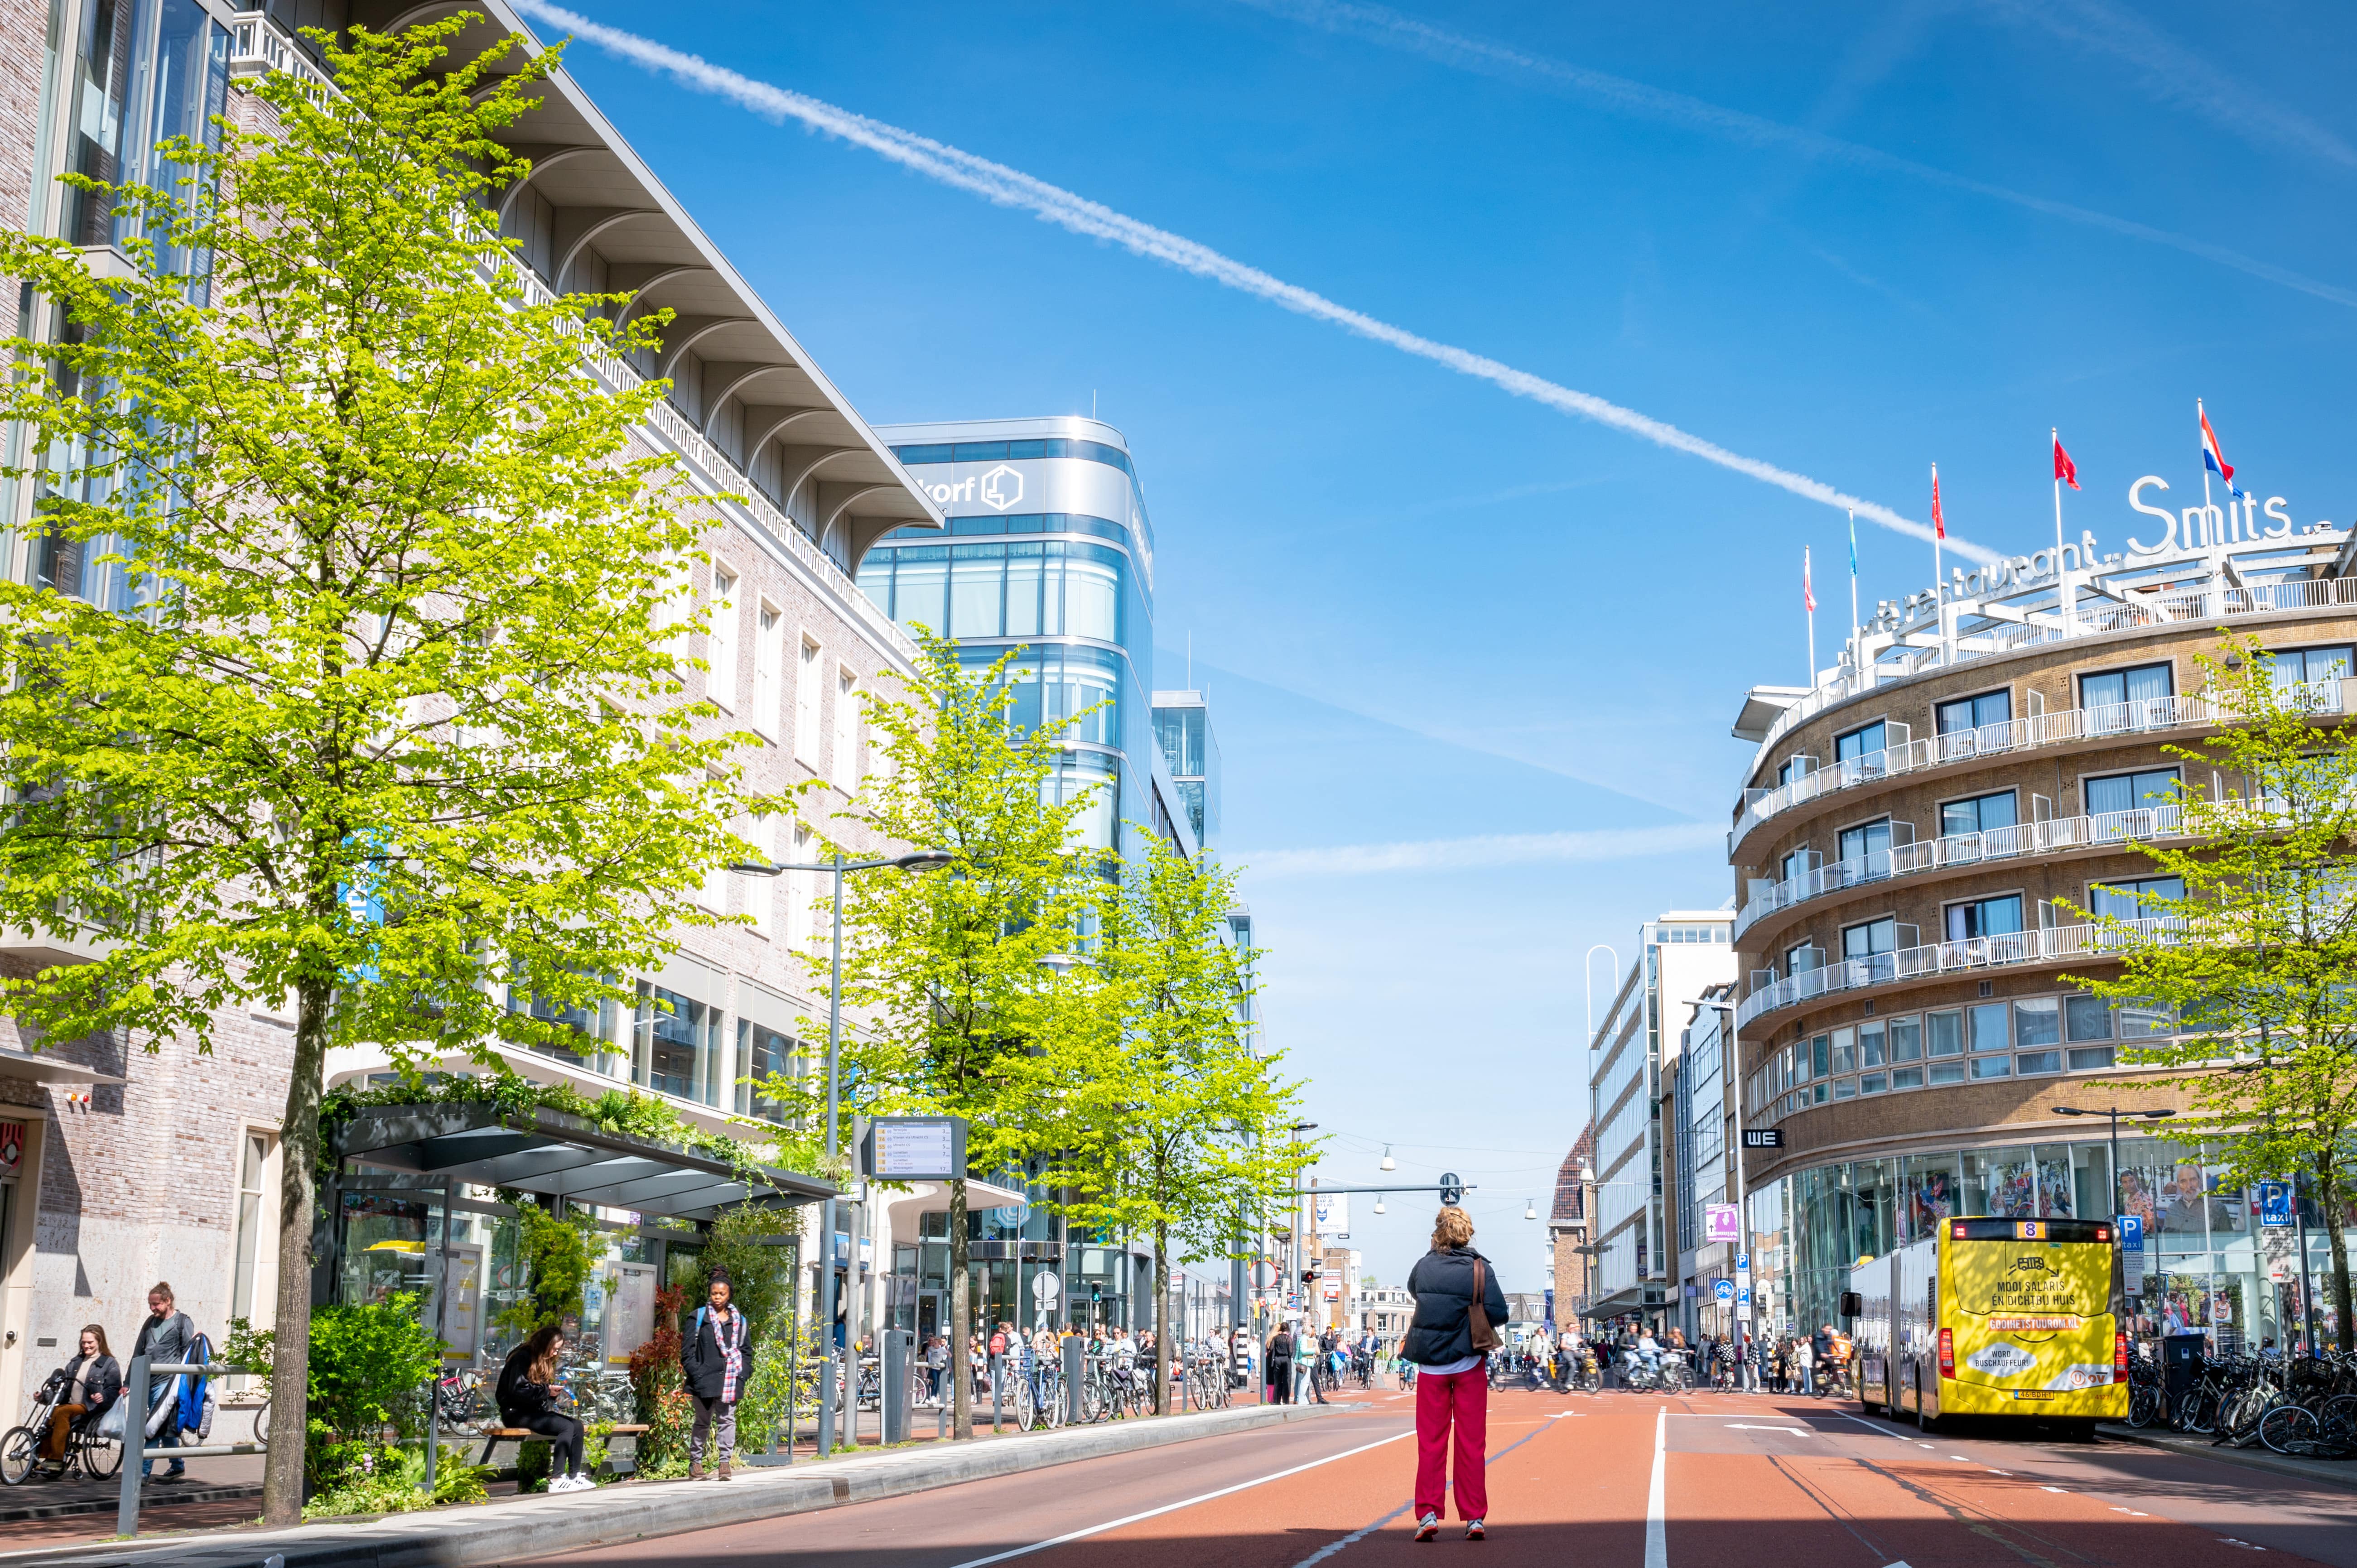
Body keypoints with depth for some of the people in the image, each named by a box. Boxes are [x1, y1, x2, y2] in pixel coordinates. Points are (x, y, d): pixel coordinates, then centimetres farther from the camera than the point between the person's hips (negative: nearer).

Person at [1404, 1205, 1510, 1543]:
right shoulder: (1480, 1269, -10)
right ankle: (1475, 1518, 7)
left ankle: (1428, 1514, 1)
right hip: (1469, 1364, -1)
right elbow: (1499, 1313, -15)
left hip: (1431, 1366, 1)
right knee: (1472, 1444, 6)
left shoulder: (1423, 1267, -3)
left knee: (1430, 1443, 8)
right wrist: (1475, 1314, 4)